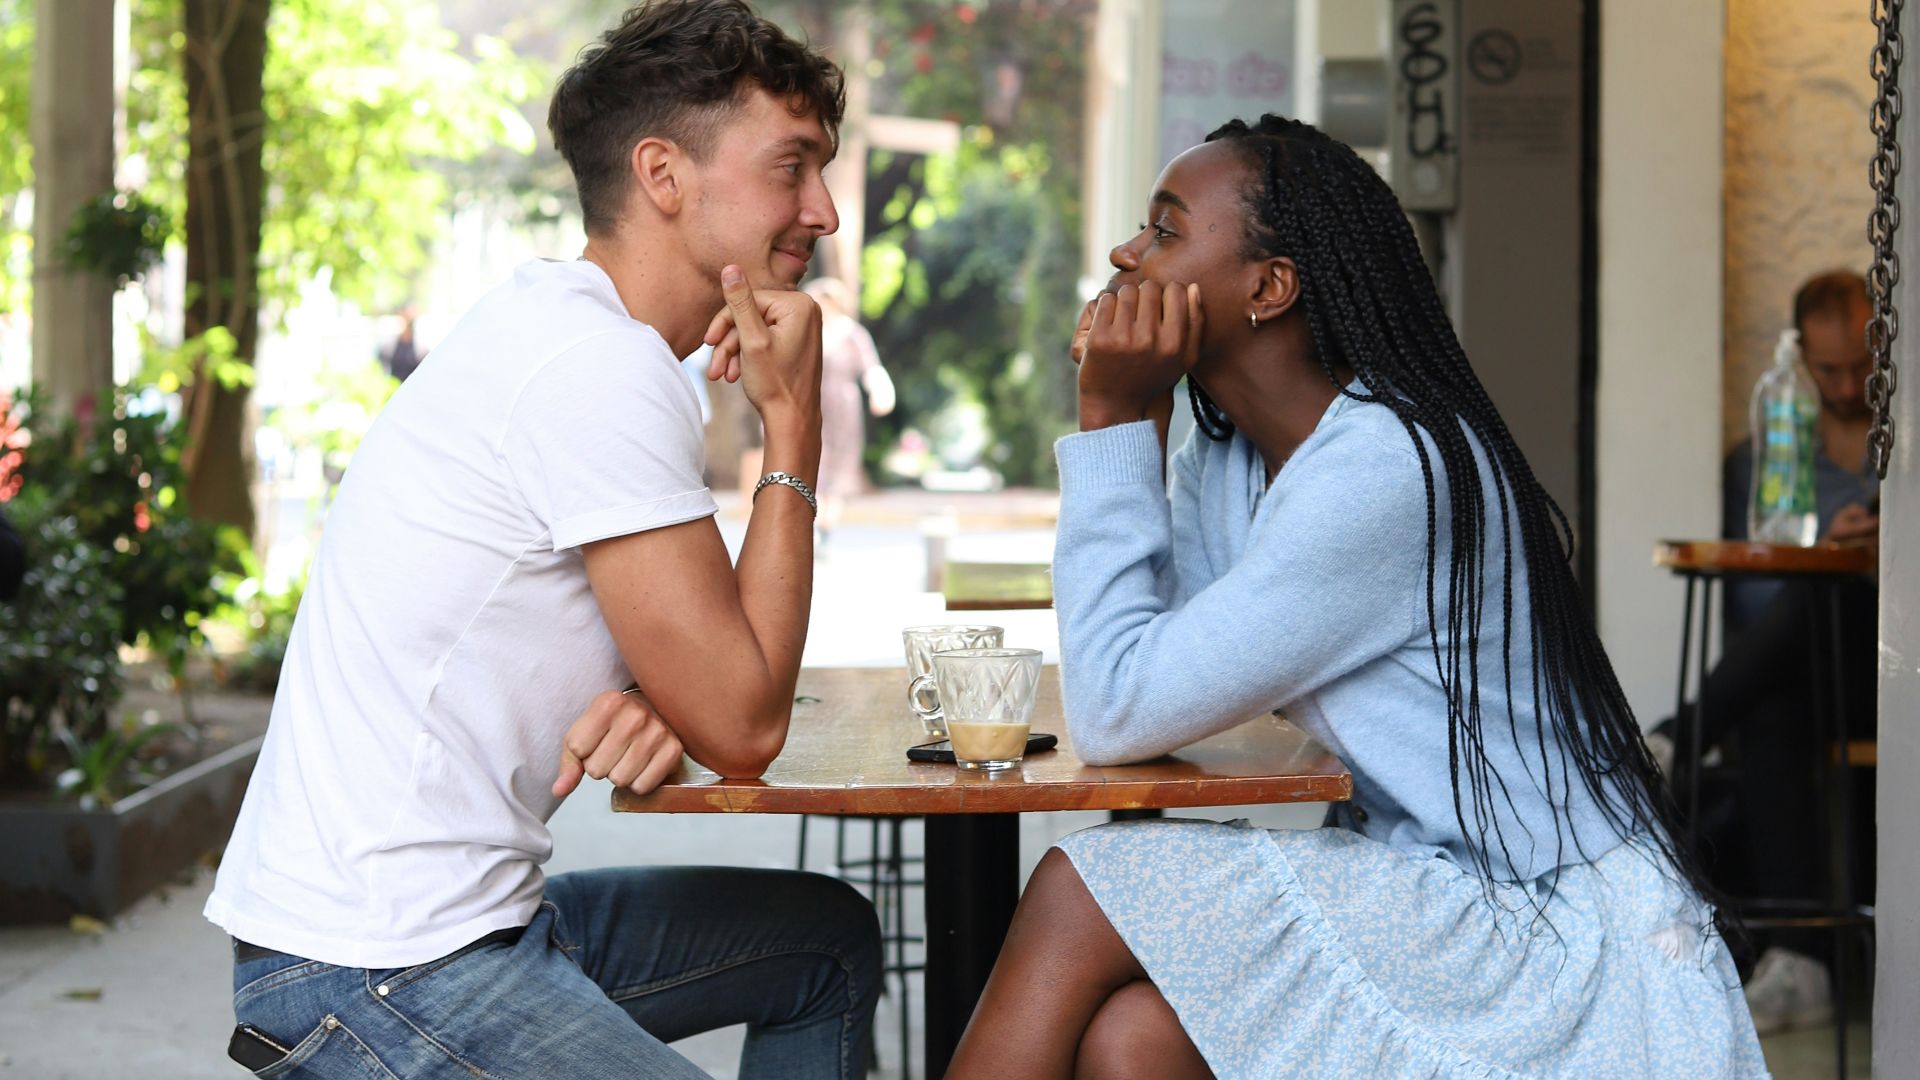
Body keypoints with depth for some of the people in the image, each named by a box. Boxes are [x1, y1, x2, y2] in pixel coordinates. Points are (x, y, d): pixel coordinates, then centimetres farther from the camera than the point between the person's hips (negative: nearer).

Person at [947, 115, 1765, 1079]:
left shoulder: (1385, 468, -21)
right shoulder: (1226, 455, 8)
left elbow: (1117, 718, -20)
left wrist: (1113, 422, -15)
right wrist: (1124, 423, -2)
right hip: (1437, 893, 8)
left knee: (1081, 894, -17)